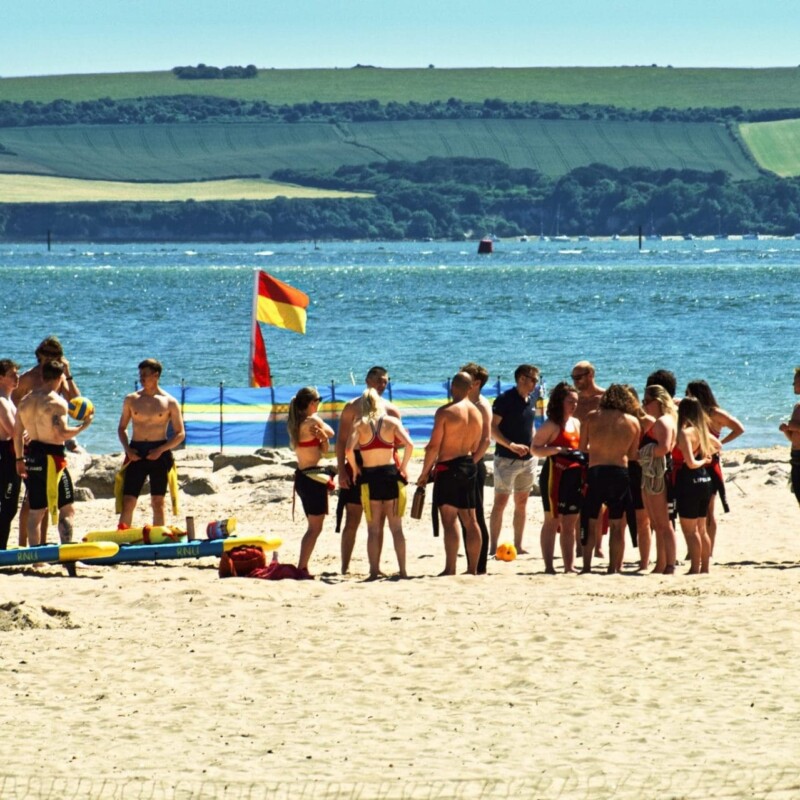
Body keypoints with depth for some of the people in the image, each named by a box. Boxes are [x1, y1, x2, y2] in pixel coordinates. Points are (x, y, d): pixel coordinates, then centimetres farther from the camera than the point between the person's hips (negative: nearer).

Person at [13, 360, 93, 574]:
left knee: (36, 511, 14)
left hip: (32, 456, 7)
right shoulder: (56, 402, -13)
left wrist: (19, 459, 22)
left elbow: (17, 433, 14)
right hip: (52, 457, -7)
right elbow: (61, 434, -21)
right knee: (66, 509, -5)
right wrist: (83, 425, -7)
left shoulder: (26, 401, 10)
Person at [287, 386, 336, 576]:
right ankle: (302, 567, -11)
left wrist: (322, 437, -6)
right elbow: (331, 433, 3)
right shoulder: (312, 421, -14)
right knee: (315, 528, -5)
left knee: (313, 527, 16)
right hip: (314, 477, -9)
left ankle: (302, 566, 14)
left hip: (301, 476, 9)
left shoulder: (294, 424, 12)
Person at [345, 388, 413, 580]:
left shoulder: (359, 425, 0)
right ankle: (402, 570, 4)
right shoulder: (391, 422, 2)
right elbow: (409, 444, -11)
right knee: (396, 527, 7)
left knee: (374, 529, 7)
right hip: (391, 474, 1)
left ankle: (374, 571, 4)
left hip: (369, 478, -1)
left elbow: (348, 450, -15)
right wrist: (403, 467, 1)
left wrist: (355, 469, 1)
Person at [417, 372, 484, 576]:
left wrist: (424, 473, -5)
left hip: (448, 467, -6)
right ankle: (473, 569, 13)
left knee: (449, 519, -8)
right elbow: (476, 446, 13)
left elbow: (434, 446, -13)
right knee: (470, 519, 10)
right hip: (469, 466, 6)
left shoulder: (445, 412, -13)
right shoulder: (477, 413, 7)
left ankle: (450, 569, -13)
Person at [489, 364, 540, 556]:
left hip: (527, 459, 7)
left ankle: (518, 546, 15)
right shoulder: (505, 400, -12)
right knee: (501, 501, -7)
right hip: (506, 459, -7)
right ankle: (493, 547, -7)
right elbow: (492, 428, -15)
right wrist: (511, 445, -24)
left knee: (521, 503, 10)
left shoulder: (531, 400, 11)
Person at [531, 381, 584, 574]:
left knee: (570, 524, 9)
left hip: (574, 477, 7)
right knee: (552, 521, -2)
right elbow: (534, 448, -11)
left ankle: (569, 565, 12)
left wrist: (584, 456, 7)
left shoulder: (576, 424, 15)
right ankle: (548, 565, -1)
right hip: (555, 475, -7)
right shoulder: (551, 425, -7)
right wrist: (556, 450, -23)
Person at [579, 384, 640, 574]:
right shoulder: (633, 422, 5)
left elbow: (582, 447, 7)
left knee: (590, 522, 11)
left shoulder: (592, 417, 4)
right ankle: (614, 567, 7)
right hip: (620, 471, 0)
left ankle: (586, 566, 7)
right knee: (617, 525, 8)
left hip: (595, 471, 0)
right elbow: (633, 455, 9)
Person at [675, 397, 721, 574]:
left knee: (690, 530, -1)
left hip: (689, 481, -8)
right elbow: (717, 445, 29)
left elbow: (690, 463, -22)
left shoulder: (685, 432, -16)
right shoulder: (702, 430, 8)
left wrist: (703, 460, -4)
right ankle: (705, 567, 20)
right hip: (705, 479, 8)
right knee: (701, 529, 16)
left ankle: (695, 569, -1)